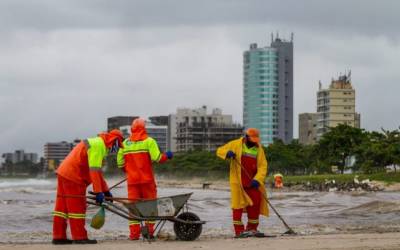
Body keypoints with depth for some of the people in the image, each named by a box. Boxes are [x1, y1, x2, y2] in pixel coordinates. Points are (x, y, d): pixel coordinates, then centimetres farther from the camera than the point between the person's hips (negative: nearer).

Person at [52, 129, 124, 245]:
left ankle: (59, 237, 14)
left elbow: (97, 170, 25)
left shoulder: (97, 144, 20)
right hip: (72, 177, -10)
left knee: (63, 206, 10)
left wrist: (106, 191, 24)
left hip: (64, 173, 10)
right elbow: (94, 171, -21)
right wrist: (98, 192, -22)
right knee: (77, 207, -5)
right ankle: (80, 237, -2)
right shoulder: (98, 145, -13)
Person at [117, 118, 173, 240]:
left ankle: (134, 233, 0)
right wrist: (167, 155, 4)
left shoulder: (125, 143, 7)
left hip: (132, 179, 3)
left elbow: (120, 162, 7)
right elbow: (157, 158, -14)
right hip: (147, 179, -3)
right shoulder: (149, 141, -4)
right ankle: (149, 230, 6)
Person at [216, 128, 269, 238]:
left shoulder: (259, 149, 4)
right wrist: (227, 153, -21)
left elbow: (262, 166, -3)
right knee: (238, 205, -1)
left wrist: (257, 179, -18)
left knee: (256, 203, 4)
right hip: (238, 181, -3)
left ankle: (252, 229, 18)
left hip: (252, 182, 3)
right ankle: (239, 231, 3)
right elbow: (220, 150, 2)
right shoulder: (236, 144, -1)